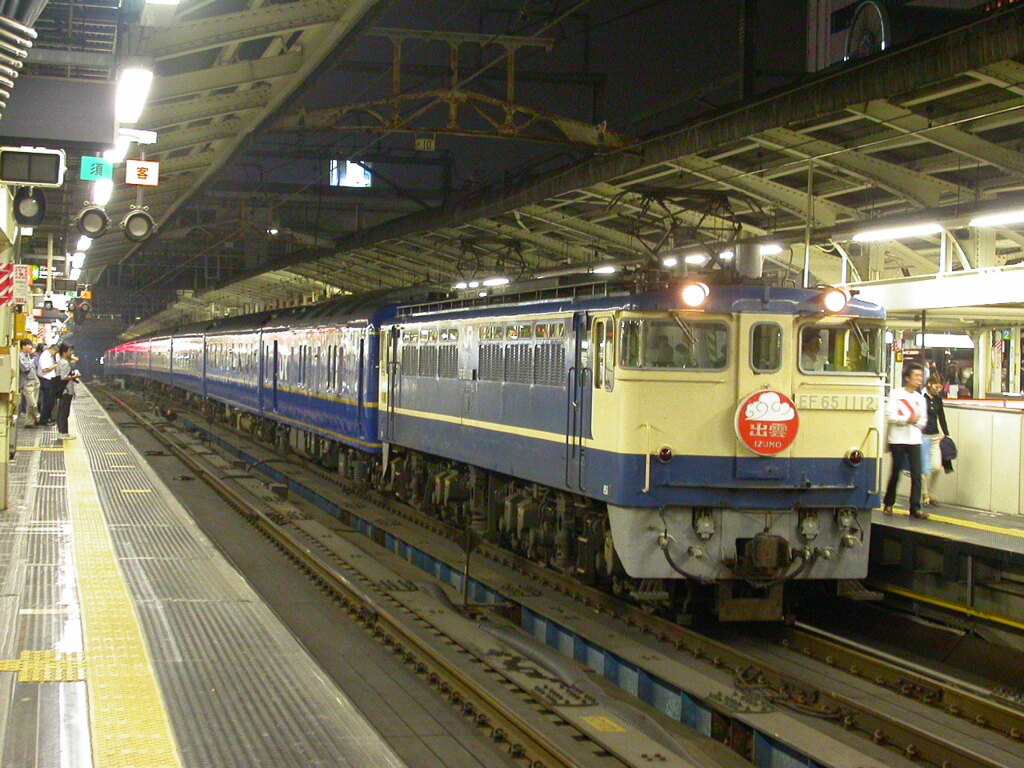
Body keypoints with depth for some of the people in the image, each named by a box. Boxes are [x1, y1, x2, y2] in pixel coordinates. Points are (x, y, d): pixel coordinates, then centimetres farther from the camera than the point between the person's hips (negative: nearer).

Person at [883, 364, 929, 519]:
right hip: (898, 440, -3)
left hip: (914, 440, 3)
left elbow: (923, 421, 12)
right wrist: (906, 419, -19)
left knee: (916, 474, -7)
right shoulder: (896, 394, -1)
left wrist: (916, 421, -10)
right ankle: (888, 504, 20)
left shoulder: (920, 398, 12)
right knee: (895, 473, 4)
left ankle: (915, 508, -7)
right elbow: (889, 416, -8)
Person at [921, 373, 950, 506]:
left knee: (937, 466, -4)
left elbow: (942, 418, 18)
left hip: (935, 436, 5)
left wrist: (947, 435, 16)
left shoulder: (938, 399, 11)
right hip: (922, 436, -5)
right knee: (926, 468, -3)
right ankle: (925, 496, 7)